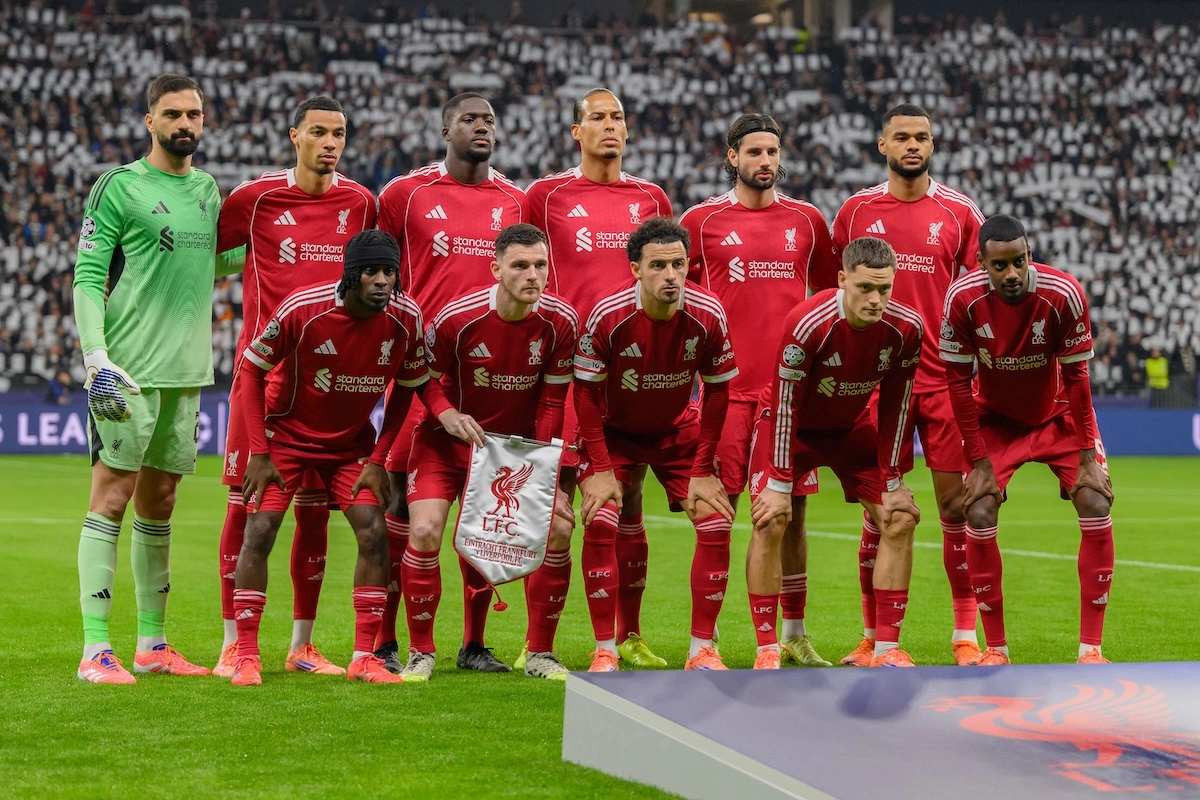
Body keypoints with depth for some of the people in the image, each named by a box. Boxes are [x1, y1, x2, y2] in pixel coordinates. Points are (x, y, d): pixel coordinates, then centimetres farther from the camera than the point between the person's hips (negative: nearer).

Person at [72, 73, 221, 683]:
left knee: (158, 506, 12)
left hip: (186, 372, 6)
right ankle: (95, 651, -6)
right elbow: (87, 279, -8)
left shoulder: (208, 190, 15)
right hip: (128, 373, -6)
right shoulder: (119, 187, -5)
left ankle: (152, 645, 18)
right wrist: (97, 362, -17)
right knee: (111, 500, -7)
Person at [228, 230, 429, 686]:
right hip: (287, 433, -3)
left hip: (351, 441, 3)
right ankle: (245, 656, -4)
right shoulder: (301, 309, -26)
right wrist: (258, 453, -15)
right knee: (259, 532, -12)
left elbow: (406, 389, -1)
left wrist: (377, 459, -6)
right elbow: (251, 369, -13)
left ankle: (364, 657, -1)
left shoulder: (406, 319, -18)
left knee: (374, 533, -9)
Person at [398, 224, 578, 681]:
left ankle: (540, 653, 8)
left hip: (521, 439, 2)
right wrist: (447, 414, -25)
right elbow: (425, 378, -6)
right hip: (451, 437, -2)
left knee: (559, 529, -10)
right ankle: (421, 654, 2)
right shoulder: (456, 318, -22)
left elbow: (552, 402, -5)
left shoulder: (560, 322, -15)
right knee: (424, 531, -17)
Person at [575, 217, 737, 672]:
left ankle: (702, 649, 1)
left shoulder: (708, 316, -21)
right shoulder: (607, 316, -26)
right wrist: (599, 468, -20)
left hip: (679, 430, 2)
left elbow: (717, 391, -9)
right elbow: (586, 392, -16)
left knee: (716, 525, -9)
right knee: (600, 524, -19)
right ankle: (604, 651, -9)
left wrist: (702, 471, -10)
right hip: (614, 431, -2)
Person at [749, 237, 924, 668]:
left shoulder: (906, 328, -21)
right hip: (791, 425, -4)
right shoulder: (807, 324, -33)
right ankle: (767, 649, -8)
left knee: (900, 519, -5)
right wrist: (780, 483, -23)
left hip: (852, 427, 4)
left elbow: (894, 406, -9)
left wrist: (892, 482, -8)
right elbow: (785, 405, -24)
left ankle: (886, 648, 1)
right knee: (770, 522, -17)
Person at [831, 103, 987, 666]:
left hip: (945, 380, 0)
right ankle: (872, 637, 11)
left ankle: (966, 636, 5)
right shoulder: (857, 210, 5)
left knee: (957, 506, -1)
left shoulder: (959, 211, 4)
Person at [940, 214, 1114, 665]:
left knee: (1096, 506, -14)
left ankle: (1090, 648, -8)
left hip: (1059, 414, 0)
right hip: (996, 419, 0)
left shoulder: (1063, 295, -28)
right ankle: (996, 648, -1)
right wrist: (979, 461, -17)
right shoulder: (963, 299, -25)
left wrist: (1087, 457, -18)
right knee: (979, 515, -14)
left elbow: (1076, 378, -18)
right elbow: (959, 382, -16)